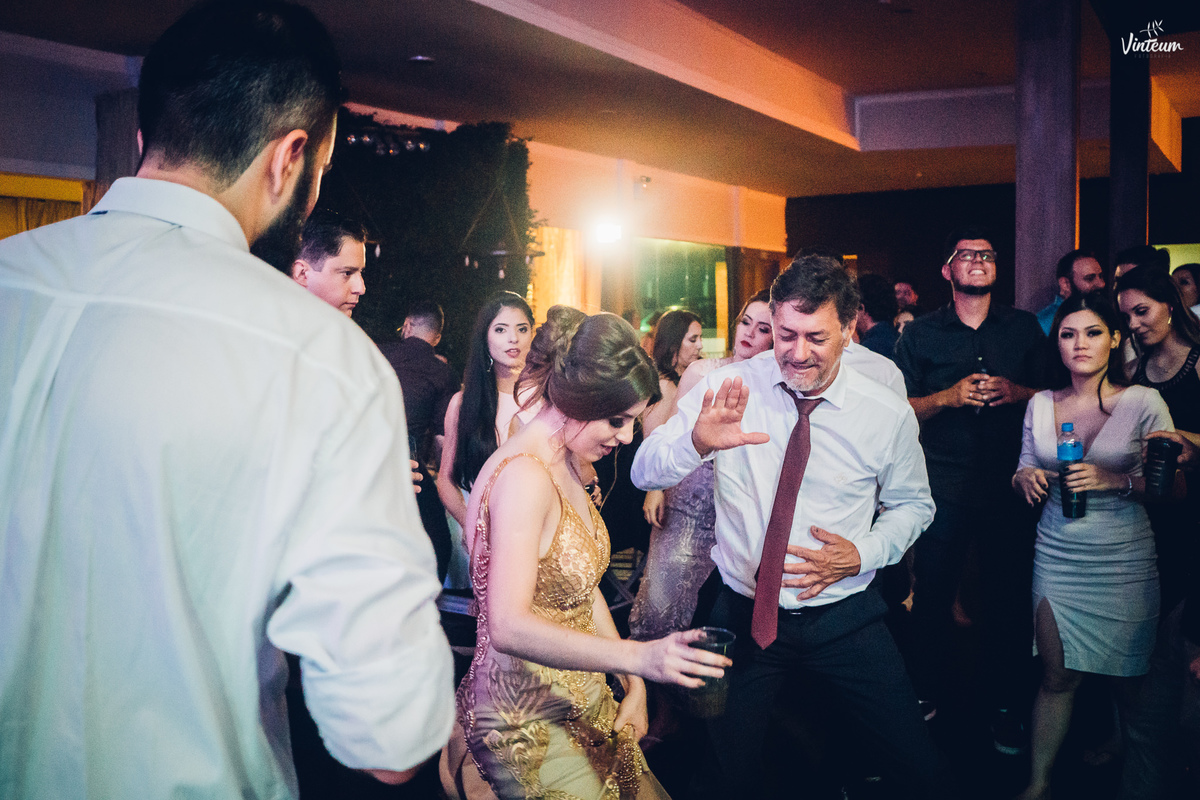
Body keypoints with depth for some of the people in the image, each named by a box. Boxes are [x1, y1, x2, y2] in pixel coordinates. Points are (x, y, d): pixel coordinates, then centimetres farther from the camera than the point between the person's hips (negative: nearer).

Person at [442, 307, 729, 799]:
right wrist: (637, 657, -42)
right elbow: (509, 626, -34)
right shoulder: (524, 476, -24)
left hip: (579, 701, 9)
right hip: (530, 724, -9)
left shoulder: (564, 464, 7)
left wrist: (633, 685, 7)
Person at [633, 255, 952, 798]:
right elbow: (644, 473, -14)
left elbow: (912, 503, 9)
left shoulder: (888, 414, -7)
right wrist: (697, 442, -36)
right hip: (742, 616, 0)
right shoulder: (728, 388, -9)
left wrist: (863, 553, -10)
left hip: (845, 620, 0)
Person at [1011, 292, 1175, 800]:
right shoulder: (1040, 405, 6)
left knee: (1130, 674, 7)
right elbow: (1025, 475, 16)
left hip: (1124, 557, -2)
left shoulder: (1143, 402, -5)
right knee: (1057, 674, 3)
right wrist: (1024, 479, -7)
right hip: (1057, 553, 2)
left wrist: (1116, 480, -21)